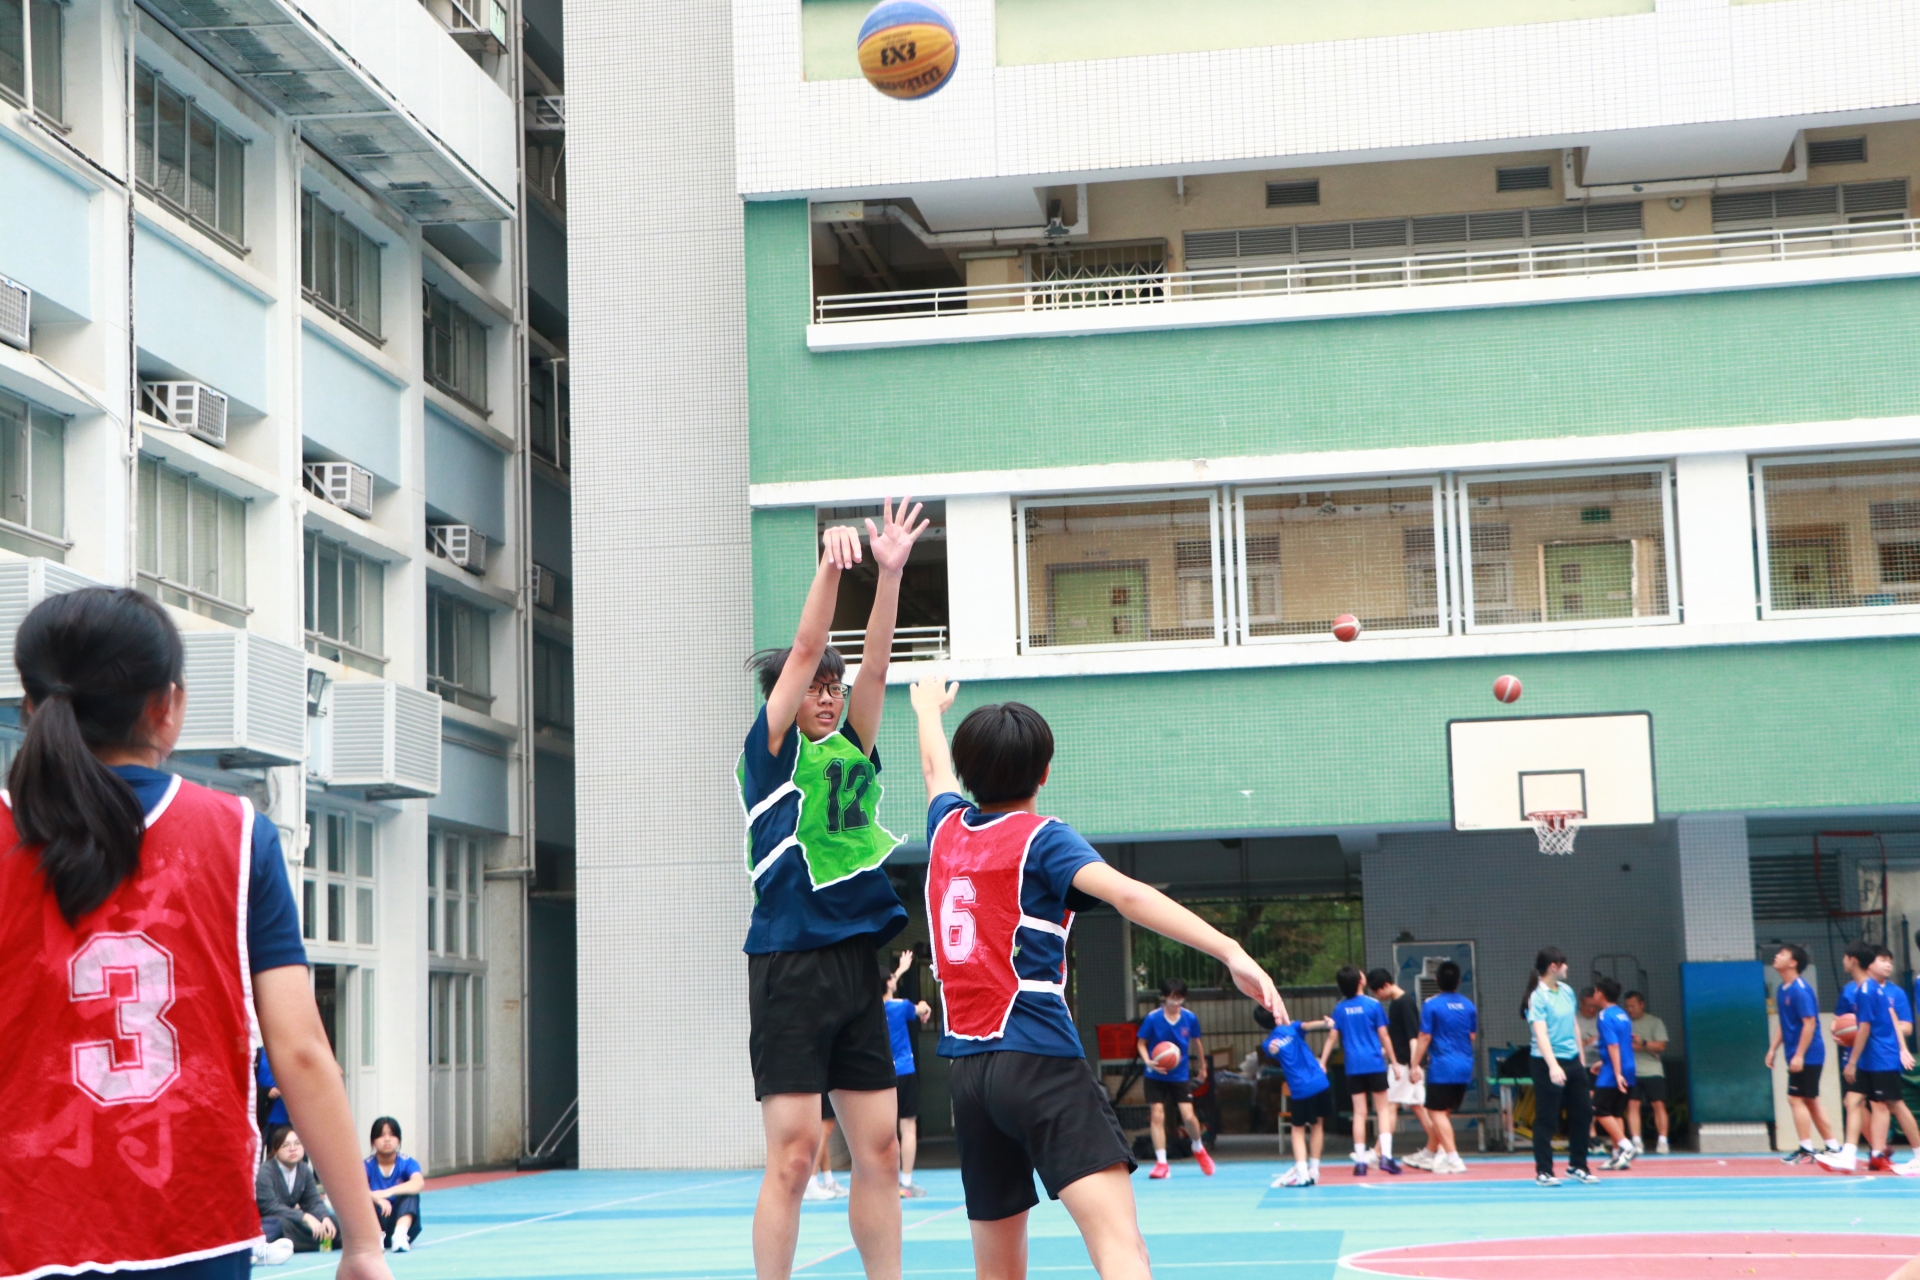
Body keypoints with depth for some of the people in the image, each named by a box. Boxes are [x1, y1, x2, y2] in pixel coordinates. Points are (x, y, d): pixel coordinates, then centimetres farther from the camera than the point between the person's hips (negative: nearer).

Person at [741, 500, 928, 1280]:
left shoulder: (852, 750, 15)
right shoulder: (771, 749, 1)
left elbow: (874, 664, 5)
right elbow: (803, 651, -9)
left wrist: (890, 571, -3)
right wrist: (831, 564, -15)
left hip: (857, 965, 6)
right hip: (789, 967, -6)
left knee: (879, 1150, 6)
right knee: (794, 1151, -8)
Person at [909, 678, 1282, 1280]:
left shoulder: (946, 830, 14)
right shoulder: (1042, 839, -2)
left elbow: (935, 768, 38)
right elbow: (1128, 894, -20)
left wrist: (929, 709, 59)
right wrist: (1230, 951, -28)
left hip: (967, 1069, 7)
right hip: (1039, 1061, -6)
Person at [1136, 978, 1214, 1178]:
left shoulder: (1190, 1018, -7)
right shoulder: (1152, 1019, -13)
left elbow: (1196, 1043, 9)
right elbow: (1141, 1043, -4)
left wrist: (1202, 1067, 19)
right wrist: (1148, 1061, -22)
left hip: (1181, 1075, 1)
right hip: (1156, 1076, -1)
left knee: (1188, 1116, -7)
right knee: (1157, 1116, -7)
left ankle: (1199, 1149, 23)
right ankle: (1161, 1163, 1)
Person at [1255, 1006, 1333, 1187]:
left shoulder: (1268, 1044, 3)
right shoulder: (1292, 1028, 5)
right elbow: (1308, 1025, -12)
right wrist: (1326, 1023, -27)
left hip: (1300, 1091, -2)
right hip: (1321, 1083, 2)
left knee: (1297, 1129, 9)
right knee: (1317, 1125, 15)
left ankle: (1302, 1172, -7)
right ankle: (1313, 1170, 17)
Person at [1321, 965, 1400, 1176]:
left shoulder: (1340, 1008, 3)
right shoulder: (1373, 1005, -5)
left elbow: (1332, 1038, 3)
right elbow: (1384, 1036, -3)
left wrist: (1322, 1063, 8)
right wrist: (1393, 1061, 4)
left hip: (1353, 1067, 3)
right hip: (1375, 1064, -3)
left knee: (1359, 1113, 5)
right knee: (1383, 1109, 5)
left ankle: (1360, 1161, 3)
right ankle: (1385, 1155, -8)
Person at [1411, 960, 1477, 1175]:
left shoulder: (1431, 1005, -10)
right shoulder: (1468, 1005, 5)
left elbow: (1424, 1038, -10)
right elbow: (1472, 1036, 14)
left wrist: (1415, 1064, -4)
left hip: (1442, 1067, -6)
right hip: (1465, 1067, 6)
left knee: (1438, 1112, 0)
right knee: (1443, 1112, 17)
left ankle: (1453, 1159, -10)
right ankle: (1430, 1155, 27)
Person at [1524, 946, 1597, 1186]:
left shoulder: (1567, 991, 8)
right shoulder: (1537, 997, -15)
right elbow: (1540, 1033, -25)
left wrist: (1580, 1057, 19)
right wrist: (1553, 1066, -35)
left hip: (1573, 1061, 8)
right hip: (1548, 1064, -8)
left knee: (1583, 1113, 11)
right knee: (1546, 1119, -1)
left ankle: (1577, 1166, 24)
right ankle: (1543, 1172, 7)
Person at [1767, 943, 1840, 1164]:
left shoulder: (1800, 990, -17)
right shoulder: (1782, 990, 10)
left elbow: (1809, 1024, -20)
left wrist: (1799, 1055, -22)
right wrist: (1773, 1049, 15)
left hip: (1806, 1055, -9)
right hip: (1796, 1055, 9)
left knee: (1796, 1099, -8)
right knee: (1810, 1101, 13)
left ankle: (1806, 1150, -5)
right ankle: (1833, 1148, 19)